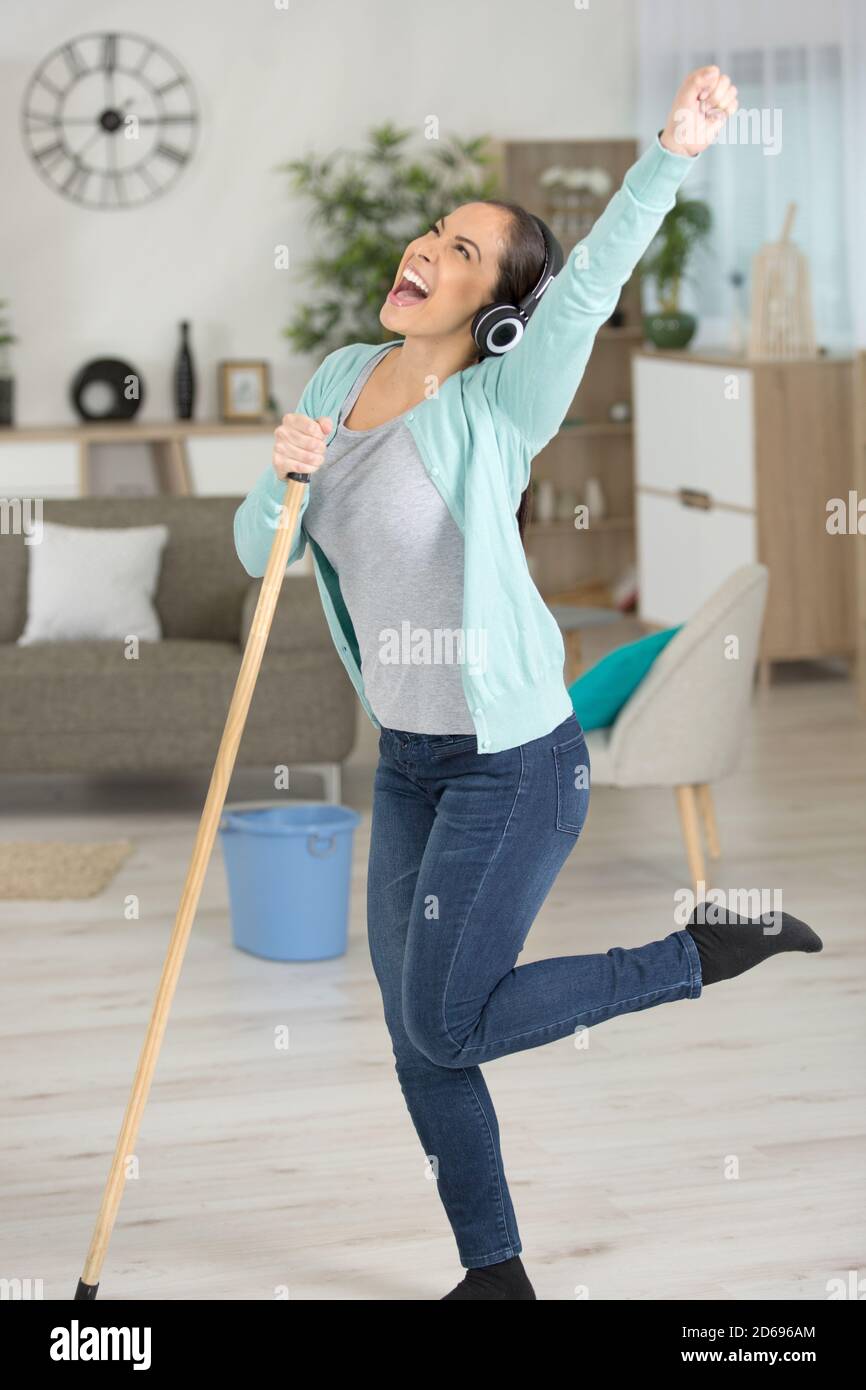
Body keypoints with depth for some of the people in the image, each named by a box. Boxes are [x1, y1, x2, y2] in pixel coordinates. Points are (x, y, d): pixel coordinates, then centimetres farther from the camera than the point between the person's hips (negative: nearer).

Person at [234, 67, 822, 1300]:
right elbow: (258, 551, 5)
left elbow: (589, 286, -33)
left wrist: (674, 153, -48)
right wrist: (282, 478, -17)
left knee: (448, 1025, -3)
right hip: (409, 760, 7)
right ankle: (496, 1274, 29)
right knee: (418, 1042, 12)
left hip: (516, 763, -7)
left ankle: (710, 951, 11)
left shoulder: (497, 406, -15)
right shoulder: (340, 379, 5)